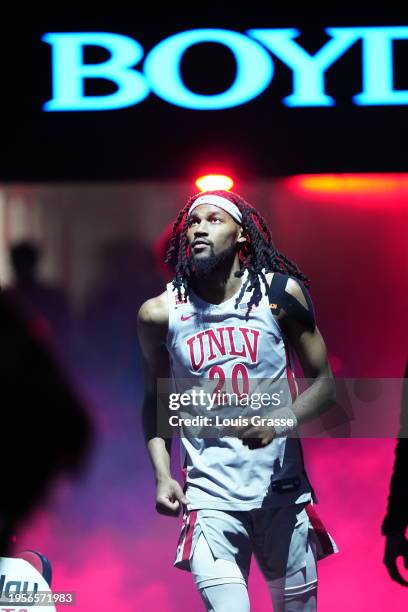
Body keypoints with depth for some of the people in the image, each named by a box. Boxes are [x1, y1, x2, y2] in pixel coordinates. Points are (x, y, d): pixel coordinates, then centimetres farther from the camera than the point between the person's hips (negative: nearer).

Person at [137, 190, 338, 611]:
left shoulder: (281, 293, -2)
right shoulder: (161, 313, -1)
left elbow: (323, 384, 2)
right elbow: (155, 400, 11)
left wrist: (283, 420, -18)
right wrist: (162, 475, -2)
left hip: (282, 488, 1)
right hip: (210, 495, -1)